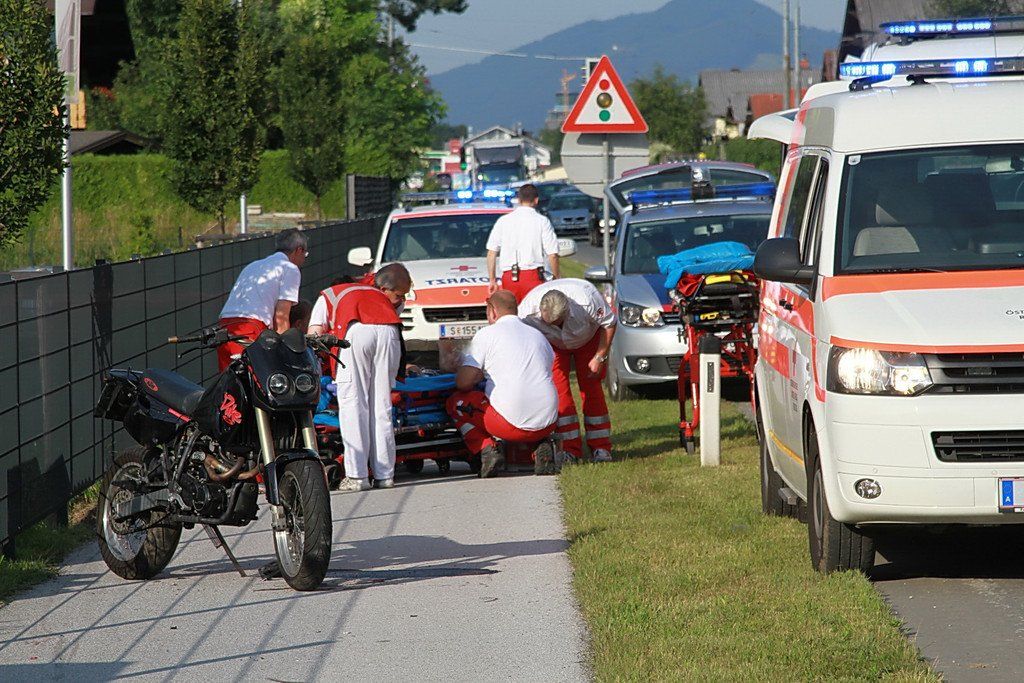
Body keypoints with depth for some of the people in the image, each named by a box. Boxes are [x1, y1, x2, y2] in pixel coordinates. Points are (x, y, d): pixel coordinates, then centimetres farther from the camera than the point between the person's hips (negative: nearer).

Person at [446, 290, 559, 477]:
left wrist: (480, 376, 20)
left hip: (511, 424, -5)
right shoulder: (539, 335, 18)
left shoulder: (487, 334, 1)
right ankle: (541, 446, 9)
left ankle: (487, 450, -3)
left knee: (456, 403, 16)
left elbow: (463, 383, -5)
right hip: (547, 424, 5)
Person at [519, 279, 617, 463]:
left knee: (590, 387, -10)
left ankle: (601, 448, -3)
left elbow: (609, 323, -21)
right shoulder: (528, 311, -38)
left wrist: (600, 358, -20)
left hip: (588, 338, -1)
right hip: (553, 344, 1)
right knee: (558, 388, -15)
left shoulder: (587, 301, -41)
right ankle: (570, 450, -13)